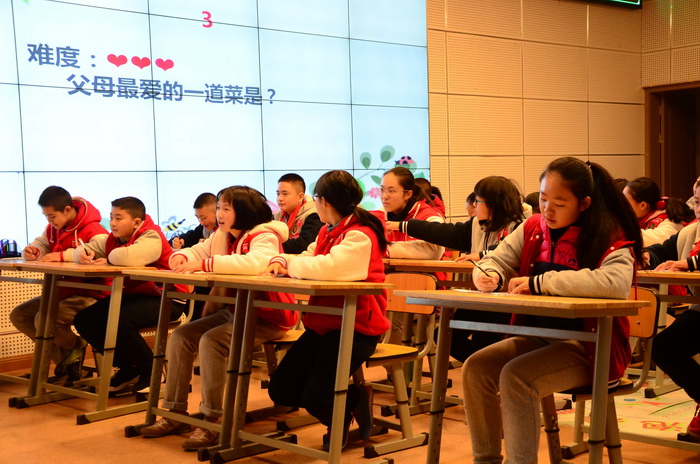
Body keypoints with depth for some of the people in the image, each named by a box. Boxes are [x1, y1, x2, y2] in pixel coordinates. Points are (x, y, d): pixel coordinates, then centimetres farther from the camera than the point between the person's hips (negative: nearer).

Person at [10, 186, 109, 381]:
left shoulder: (93, 231, -20)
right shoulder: (53, 228, 7)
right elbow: (41, 243, 21)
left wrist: (64, 255, -37)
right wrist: (33, 250, -6)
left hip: (89, 296, -10)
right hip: (61, 293, 10)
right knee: (18, 315, 5)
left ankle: (77, 346, 4)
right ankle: (63, 357, 9)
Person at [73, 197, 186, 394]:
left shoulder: (151, 238, -18)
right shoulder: (113, 239, 9)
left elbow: (129, 257, -38)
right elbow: (87, 249, 15)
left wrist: (109, 259, -17)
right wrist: (82, 254, -11)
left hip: (164, 298, -9)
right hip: (132, 295, 9)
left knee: (119, 321, -34)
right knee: (84, 320, -3)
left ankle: (151, 371, -8)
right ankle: (128, 369, 10)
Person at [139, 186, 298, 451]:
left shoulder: (264, 238, -17)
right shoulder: (222, 237, 9)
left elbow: (255, 262, -38)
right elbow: (197, 252, 16)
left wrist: (204, 264, -37)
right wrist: (182, 257, -11)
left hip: (267, 317, -9)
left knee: (211, 341, -28)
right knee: (180, 336, -2)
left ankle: (212, 422, -20)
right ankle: (175, 413, 4)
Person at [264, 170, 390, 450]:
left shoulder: (359, 236, -18)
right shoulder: (327, 232, 13)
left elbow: (326, 267, -33)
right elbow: (308, 260, 15)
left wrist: (291, 263, -16)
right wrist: (281, 261, -6)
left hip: (356, 327, -9)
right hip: (324, 323, 9)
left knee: (314, 397, -20)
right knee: (281, 390, 1)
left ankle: (354, 400, 14)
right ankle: (352, 399, 22)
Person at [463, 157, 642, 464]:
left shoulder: (609, 237, -13)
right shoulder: (532, 229, 6)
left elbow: (616, 282, -33)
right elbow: (496, 261, 12)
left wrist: (539, 283, -29)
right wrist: (489, 276, -16)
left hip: (589, 346, -7)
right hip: (536, 336, 7)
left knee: (516, 377, -28)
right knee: (475, 369, -11)